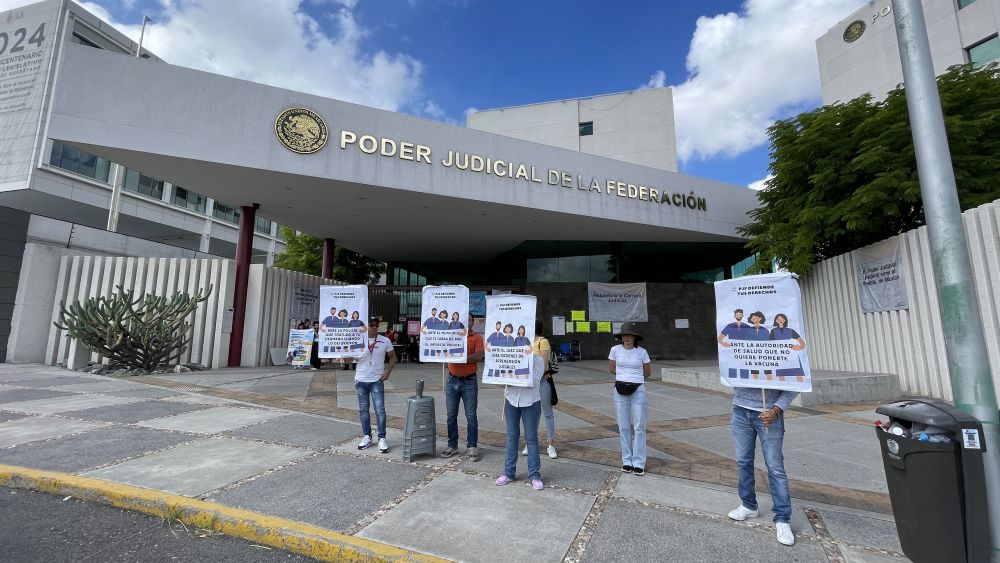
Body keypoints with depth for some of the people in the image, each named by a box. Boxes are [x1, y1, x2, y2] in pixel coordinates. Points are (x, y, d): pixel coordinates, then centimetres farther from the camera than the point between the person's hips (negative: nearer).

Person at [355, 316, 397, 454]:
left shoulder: (385, 341, -2)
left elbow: (393, 357, 8)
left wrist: (387, 372, -3)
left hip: (377, 381, -1)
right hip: (361, 380, 2)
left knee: (380, 409, -6)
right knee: (363, 409, 11)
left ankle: (382, 439, 4)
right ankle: (367, 436, 26)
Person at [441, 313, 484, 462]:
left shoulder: (476, 337, -2)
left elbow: (479, 356, -15)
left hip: (469, 382, -3)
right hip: (452, 381, 3)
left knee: (471, 416, 3)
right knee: (451, 416, 10)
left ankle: (472, 447, 13)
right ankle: (452, 445, 22)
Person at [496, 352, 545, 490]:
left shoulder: (537, 360, -7)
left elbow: (534, 382, -17)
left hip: (530, 402, -2)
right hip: (511, 401, 3)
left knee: (531, 438, 7)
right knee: (512, 437, 12)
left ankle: (534, 475, 19)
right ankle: (509, 472, 25)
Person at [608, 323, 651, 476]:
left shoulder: (642, 352, -3)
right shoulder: (615, 350, -2)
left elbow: (647, 372, 12)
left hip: (638, 390, -1)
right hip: (620, 391, 1)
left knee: (639, 427, 2)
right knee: (624, 427, 7)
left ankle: (639, 463, 12)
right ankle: (627, 461, 19)